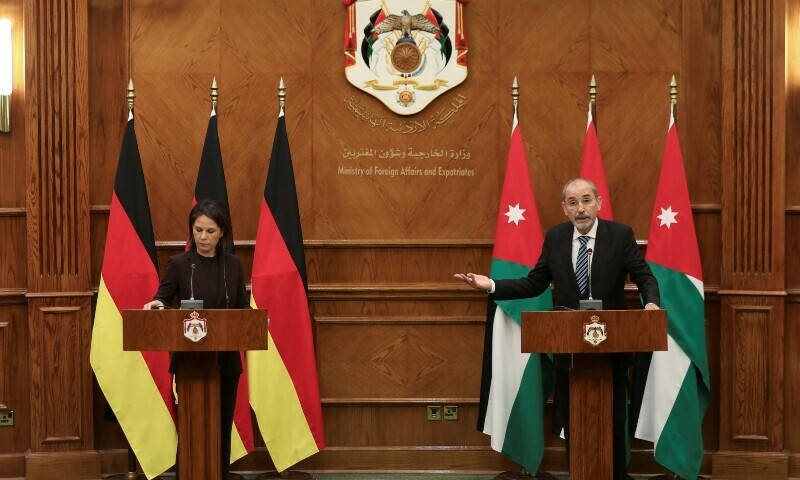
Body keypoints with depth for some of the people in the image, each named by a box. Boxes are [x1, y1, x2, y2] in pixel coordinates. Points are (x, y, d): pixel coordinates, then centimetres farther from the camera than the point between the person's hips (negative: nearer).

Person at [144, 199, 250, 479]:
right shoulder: (179, 264, -2)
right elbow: (162, 301, -7)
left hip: (226, 361, 2)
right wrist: (156, 305, -30)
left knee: (222, 429, 9)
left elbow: (243, 307, 7)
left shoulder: (233, 265, 5)